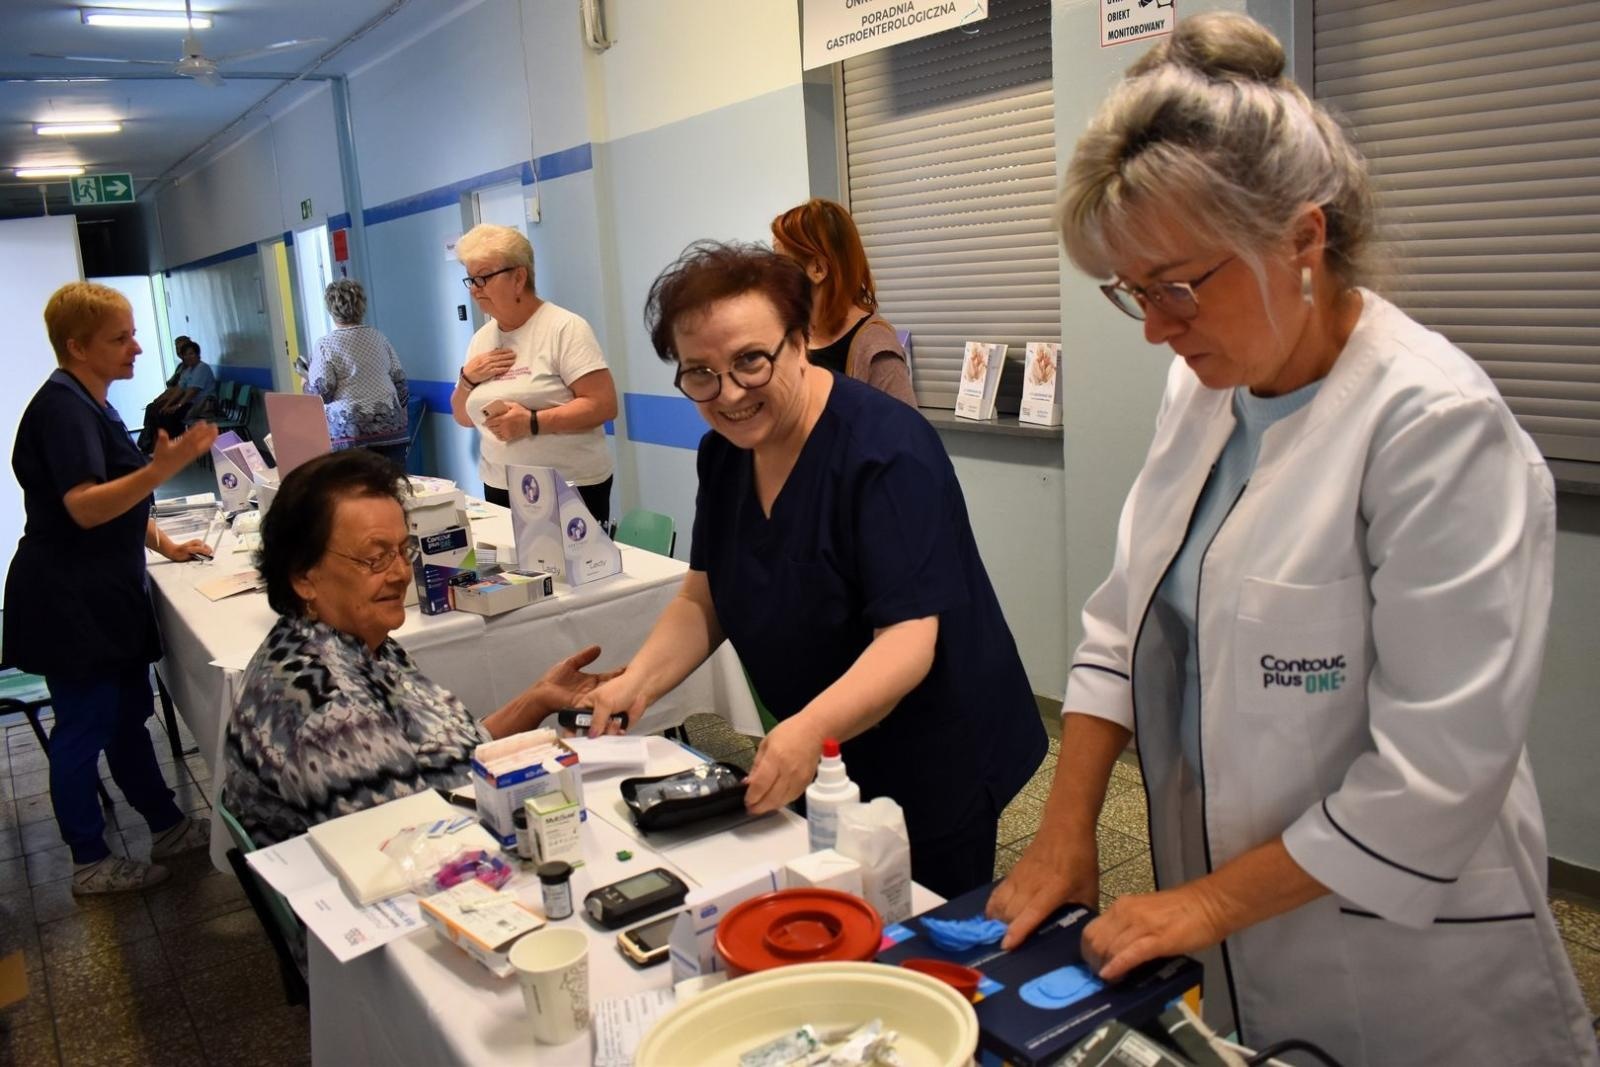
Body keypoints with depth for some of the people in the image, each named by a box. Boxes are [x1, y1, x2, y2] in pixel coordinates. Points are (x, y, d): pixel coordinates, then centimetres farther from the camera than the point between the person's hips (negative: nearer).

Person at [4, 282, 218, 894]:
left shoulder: (89, 404, 13)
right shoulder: (62, 406, -18)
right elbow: (84, 507, -29)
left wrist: (163, 544, 16)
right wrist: (164, 466, -40)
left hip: (104, 595, 10)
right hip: (67, 602, -10)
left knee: (127, 713, 16)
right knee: (85, 727, 1)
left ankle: (167, 826, 28)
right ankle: (90, 863, 14)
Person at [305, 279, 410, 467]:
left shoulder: (325, 344, -3)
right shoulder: (379, 338, 11)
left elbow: (321, 393, -8)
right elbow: (400, 381, 13)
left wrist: (308, 382, 12)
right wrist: (398, 410, 24)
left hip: (350, 431, -4)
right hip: (390, 428, 4)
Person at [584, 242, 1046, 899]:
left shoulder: (885, 451, -24)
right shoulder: (724, 453, -1)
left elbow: (907, 642, -29)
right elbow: (703, 602, 5)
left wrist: (811, 728, -44)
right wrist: (636, 684, -10)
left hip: (932, 772, -6)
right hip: (818, 768, 7)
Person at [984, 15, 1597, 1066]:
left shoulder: (1438, 426, -23)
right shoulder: (1202, 388, -1)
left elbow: (1437, 774, -23)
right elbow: (1124, 623, 3)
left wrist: (1212, 902, -16)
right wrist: (1065, 834, -2)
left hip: (1396, 974, -6)